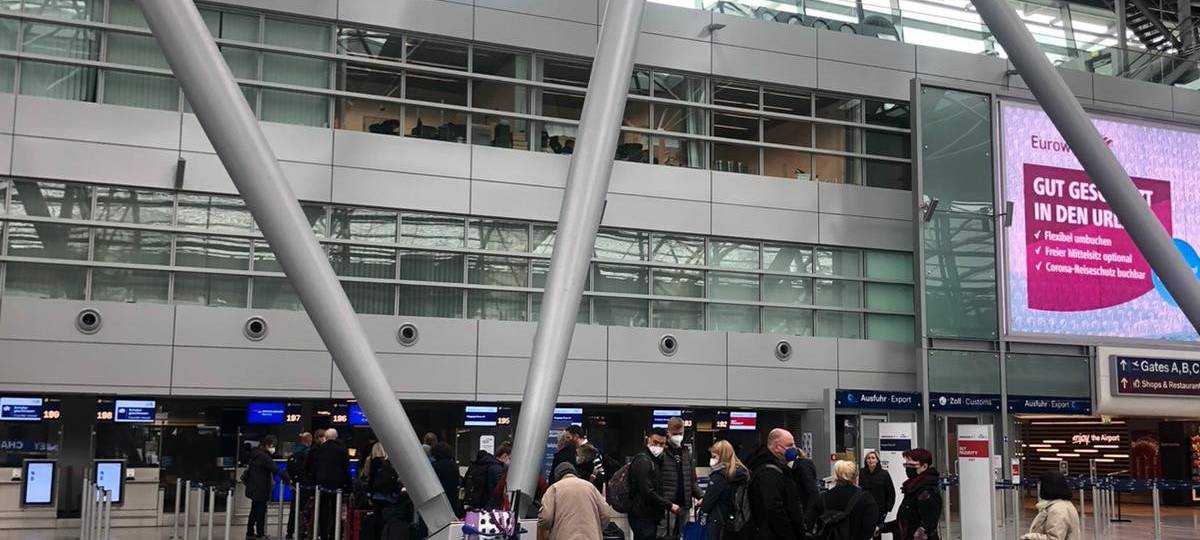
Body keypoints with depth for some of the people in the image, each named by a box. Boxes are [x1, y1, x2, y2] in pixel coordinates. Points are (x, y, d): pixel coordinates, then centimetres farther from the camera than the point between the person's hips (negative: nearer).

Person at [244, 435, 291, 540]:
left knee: (255, 510, 15)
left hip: (253, 487, 9)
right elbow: (276, 470, -23)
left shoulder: (256, 453, 11)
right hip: (260, 488, -9)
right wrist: (288, 479, -22)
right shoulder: (264, 457, -19)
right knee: (261, 510, -3)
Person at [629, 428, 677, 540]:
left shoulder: (655, 460, 16)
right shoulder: (643, 461, -15)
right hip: (643, 517, -10)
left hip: (651, 516, 10)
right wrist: (669, 506, -15)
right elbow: (648, 493, -22)